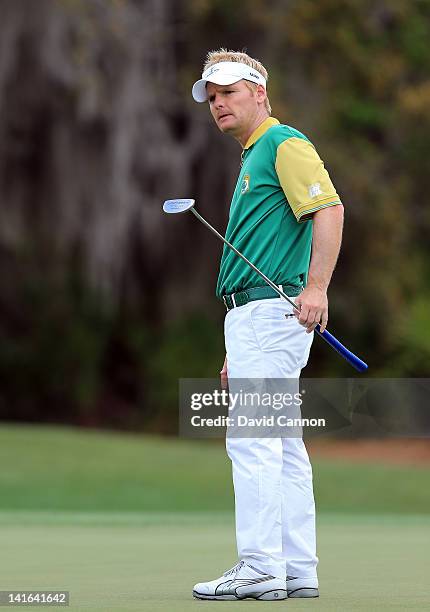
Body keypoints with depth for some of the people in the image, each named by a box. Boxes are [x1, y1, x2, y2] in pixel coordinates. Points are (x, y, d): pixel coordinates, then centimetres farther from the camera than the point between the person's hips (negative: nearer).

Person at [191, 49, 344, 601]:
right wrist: (237, 350, 25)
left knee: (252, 439, -13)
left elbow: (329, 209, -20)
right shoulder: (252, 159, 25)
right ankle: (298, 571, 10)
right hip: (252, 316, 10)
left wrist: (316, 287, -31)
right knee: (281, 446, 8)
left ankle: (260, 569, -13)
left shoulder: (284, 143, -5)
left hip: (273, 308, -10)